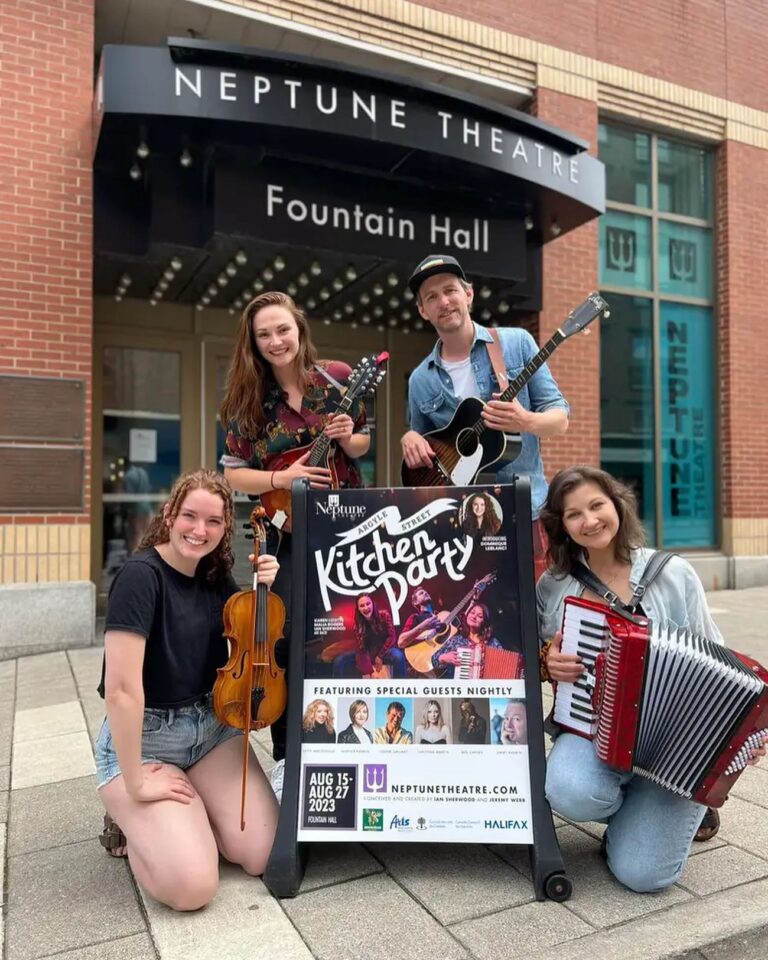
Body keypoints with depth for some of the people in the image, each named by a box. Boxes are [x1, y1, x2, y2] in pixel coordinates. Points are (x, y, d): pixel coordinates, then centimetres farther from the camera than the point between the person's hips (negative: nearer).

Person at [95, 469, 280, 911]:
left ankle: (192, 814, 19)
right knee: (192, 885, -18)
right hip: (143, 738, -6)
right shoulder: (141, 575, -22)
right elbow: (121, 688, -25)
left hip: (213, 726, 6)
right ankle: (132, 824, 10)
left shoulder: (217, 577, 0)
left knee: (266, 856, -5)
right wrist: (136, 783, -21)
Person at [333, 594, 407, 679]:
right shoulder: (358, 625, -11)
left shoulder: (384, 615, -14)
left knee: (398, 656, -38)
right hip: (370, 653, 3)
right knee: (339, 661, -14)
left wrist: (380, 656, -14)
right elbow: (361, 649, -14)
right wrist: (369, 671, -24)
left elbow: (391, 637, -12)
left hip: (386, 650, -2)